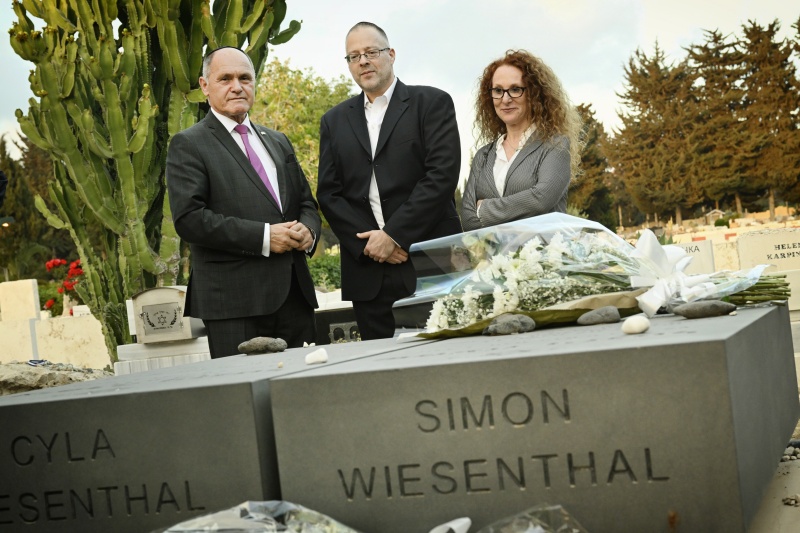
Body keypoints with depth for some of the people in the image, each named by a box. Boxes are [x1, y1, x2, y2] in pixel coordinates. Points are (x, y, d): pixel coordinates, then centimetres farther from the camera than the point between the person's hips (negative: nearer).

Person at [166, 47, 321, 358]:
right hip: (234, 302, -6)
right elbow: (189, 219, -11)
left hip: (295, 294, 6)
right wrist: (263, 237, -15)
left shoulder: (278, 143, 22)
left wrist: (308, 230, -1)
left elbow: (306, 203, 24)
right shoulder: (188, 145, 0)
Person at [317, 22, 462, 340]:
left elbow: (442, 174, -7)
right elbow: (328, 193, 10)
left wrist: (394, 234, -12)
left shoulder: (432, 104, 4)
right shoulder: (335, 121, 16)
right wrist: (368, 243, -6)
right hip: (368, 272, 3)